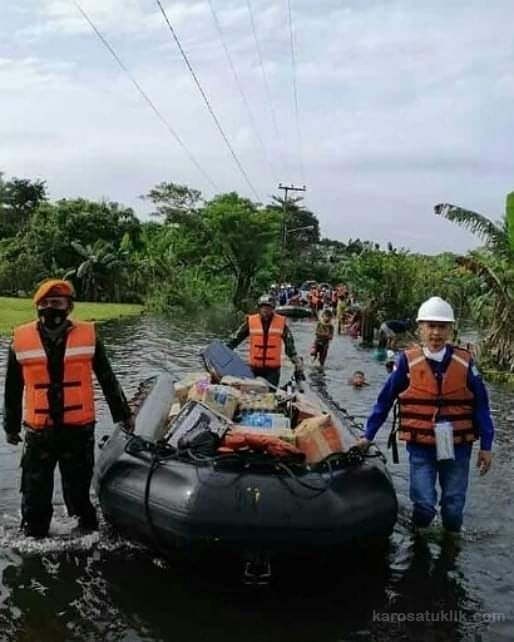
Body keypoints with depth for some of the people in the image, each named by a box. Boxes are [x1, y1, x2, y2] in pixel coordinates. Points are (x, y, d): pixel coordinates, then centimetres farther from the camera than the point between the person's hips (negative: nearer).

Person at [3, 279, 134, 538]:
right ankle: (34, 536, 27)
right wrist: (11, 425, 15)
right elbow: (13, 389, 9)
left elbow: (108, 380, 5)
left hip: (79, 429, -1)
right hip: (38, 431, 1)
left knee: (79, 488, 13)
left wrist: (123, 415, 9)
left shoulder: (87, 336, -2)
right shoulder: (21, 340, -1)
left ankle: (89, 533, 31)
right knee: (35, 491, 10)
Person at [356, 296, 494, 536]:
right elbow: (385, 400, -1)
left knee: (454, 505, 12)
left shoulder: (464, 362, -4)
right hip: (420, 447, -1)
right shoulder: (407, 361, -8)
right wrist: (368, 435, 1)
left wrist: (486, 445, 1)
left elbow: (480, 405, 2)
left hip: (457, 446, 2)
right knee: (424, 503, -2)